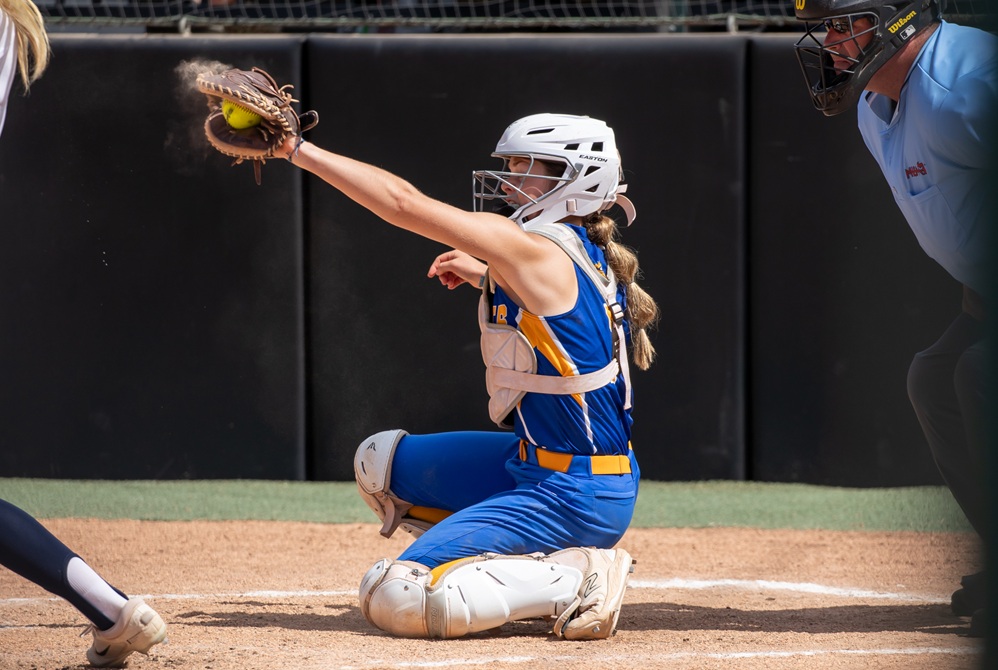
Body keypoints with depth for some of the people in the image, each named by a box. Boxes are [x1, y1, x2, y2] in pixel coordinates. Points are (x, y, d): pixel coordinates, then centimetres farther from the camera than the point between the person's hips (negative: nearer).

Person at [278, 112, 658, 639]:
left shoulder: (534, 251, -19)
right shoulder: (585, 258, 7)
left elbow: (403, 203, -19)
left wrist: (298, 150, -13)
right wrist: (483, 277, 22)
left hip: (570, 497, -10)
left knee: (394, 598, -17)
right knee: (382, 462, 23)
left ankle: (575, 580, -11)